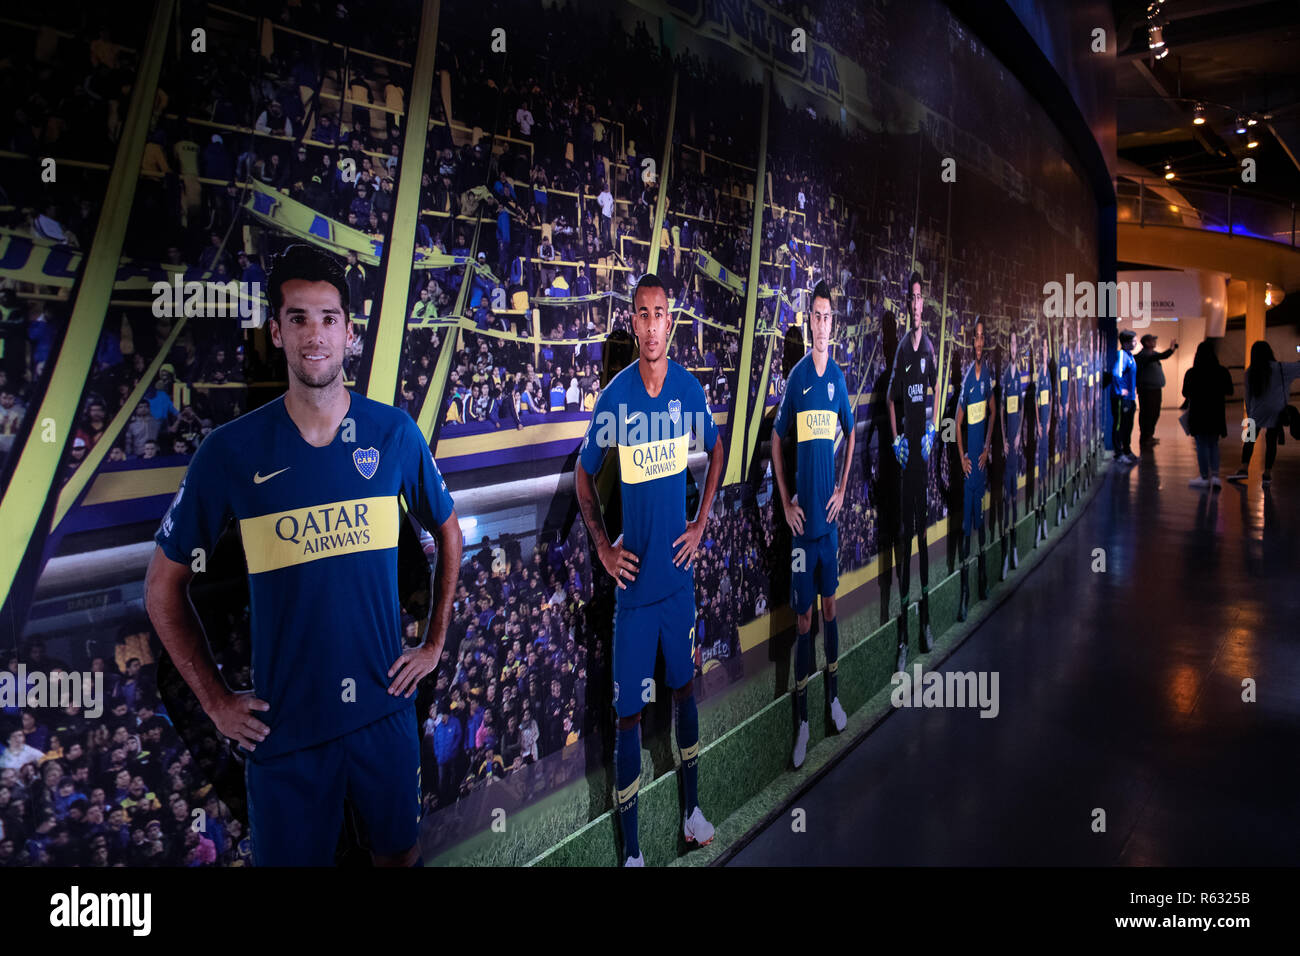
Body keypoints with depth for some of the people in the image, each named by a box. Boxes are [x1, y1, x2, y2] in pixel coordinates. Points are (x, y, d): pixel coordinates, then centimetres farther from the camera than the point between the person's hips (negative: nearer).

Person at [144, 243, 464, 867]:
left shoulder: (395, 433, -5)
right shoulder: (231, 451, -9)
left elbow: (447, 532, 11)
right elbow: (163, 583, 2)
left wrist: (435, 643, 8)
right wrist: (215, 699, -1)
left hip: (384, 706, 2)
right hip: (282, 723, -1)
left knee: (400, 852, 20)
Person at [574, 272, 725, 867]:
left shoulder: (690, 388, -2)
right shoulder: (614, 396, -10)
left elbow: (715, 450, 16)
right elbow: (583, 473, 3)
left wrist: (700, 523, 9)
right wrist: (602, 545, -5)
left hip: (679, 572, 3)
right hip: (634, 580, -3)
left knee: (684, 687, 18)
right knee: (629, 712, 3)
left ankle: (692, 811, 37)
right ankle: (630, 850, 17)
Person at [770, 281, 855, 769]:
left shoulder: (839, 376, 5)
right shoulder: (796, 376, -4)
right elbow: (776, 439, 1)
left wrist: (843, 488, 8)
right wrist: (785, 502, -4)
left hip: (830, 516, 3)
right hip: (802, 518, -3)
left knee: (830, 605, 15)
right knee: (803, 617, 2)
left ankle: (833, 695, 30)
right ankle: (802, 718, 12)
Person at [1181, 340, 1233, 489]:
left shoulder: (1191, 373, -10)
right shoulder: (1222, 372, -3)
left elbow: (1186, 394, -5)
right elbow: (1228, 393, 0)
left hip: (1198, 414, -2)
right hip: (1216, 414, 2)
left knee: (1202, 445, 5)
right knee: (1213, 445, 14)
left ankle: (1205, 477, 7)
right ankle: (1215, 475, 4)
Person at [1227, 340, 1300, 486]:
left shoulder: (1250, 372, -1)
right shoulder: (1280, 368, -7)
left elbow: (1248, 394, 6)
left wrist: (1249, 414, 14)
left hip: (1257, 412, 1)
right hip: (1276, 411, -1)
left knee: (1250, 439, 7)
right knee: (1271, 441, 3)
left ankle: (1244, 468, -5)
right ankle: (1267, 473, 4)